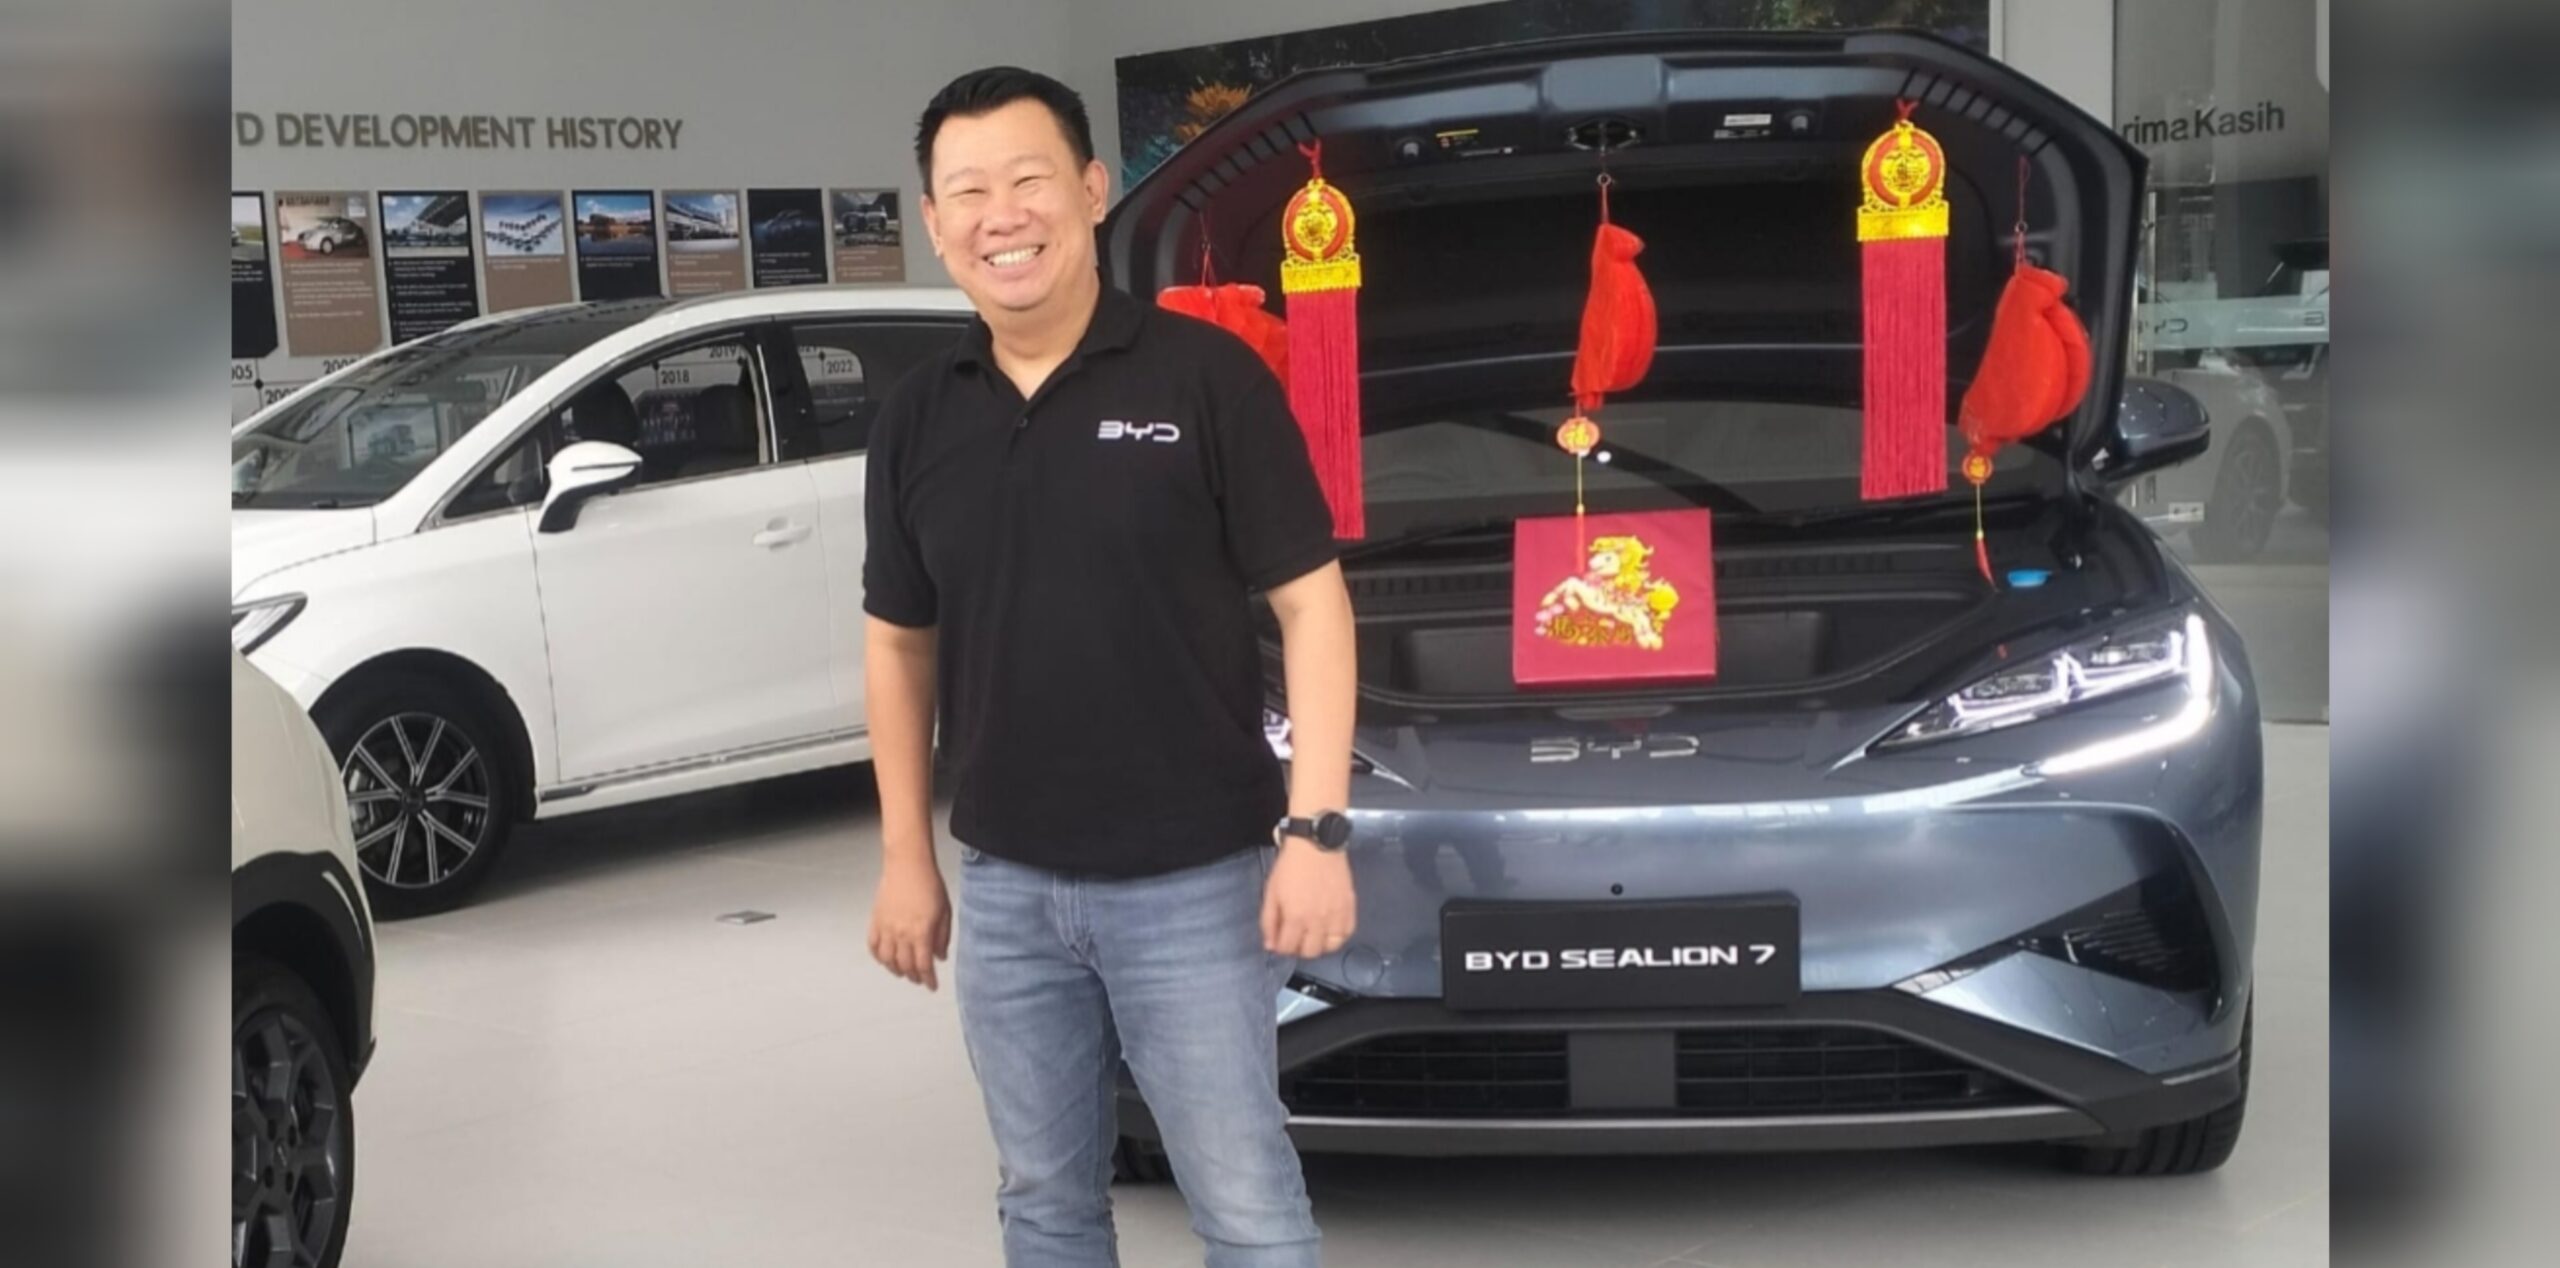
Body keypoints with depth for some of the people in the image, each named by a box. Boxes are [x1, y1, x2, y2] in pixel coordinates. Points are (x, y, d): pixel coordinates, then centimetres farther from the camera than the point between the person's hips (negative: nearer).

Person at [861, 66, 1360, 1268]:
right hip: (1005, 889, 5)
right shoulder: (915, 420, 5)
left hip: (1195, 880, -4)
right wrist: (905, 858, 9)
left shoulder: (1206, 376, -9)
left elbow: (1310, 603, -8)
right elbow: (900, 643, 13)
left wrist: (1316, 829, -14)